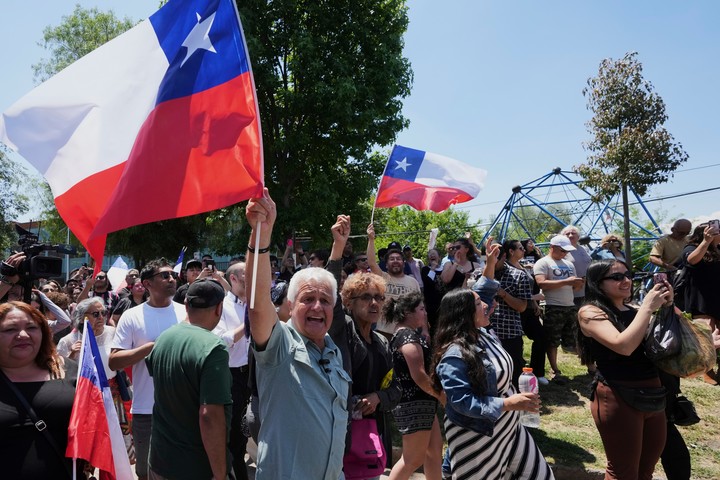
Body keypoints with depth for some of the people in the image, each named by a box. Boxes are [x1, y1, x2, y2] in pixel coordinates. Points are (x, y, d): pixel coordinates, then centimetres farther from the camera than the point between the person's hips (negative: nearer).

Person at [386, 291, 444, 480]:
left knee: (434, 450, 16)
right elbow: (418, 375, -23)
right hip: (414, 404, -10)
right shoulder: (408, 336, -18)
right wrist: (440, 395, -13)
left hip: (422, 403, 10)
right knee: (413, 459, -1)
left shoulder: (408, 334, 14)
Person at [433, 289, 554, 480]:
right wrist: (507, 404, -31)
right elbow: (461, 401, -30)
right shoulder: (454, 355, -27)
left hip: (508, 429, 9)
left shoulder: (485, 335, -1)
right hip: (476, 439, -8)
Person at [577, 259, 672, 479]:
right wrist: (647, 307, -18)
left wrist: (666, 306, -5)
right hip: (617, 399, -7)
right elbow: (623, 346, -25)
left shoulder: (633, 311, 9)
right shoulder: (590, 312, -11)